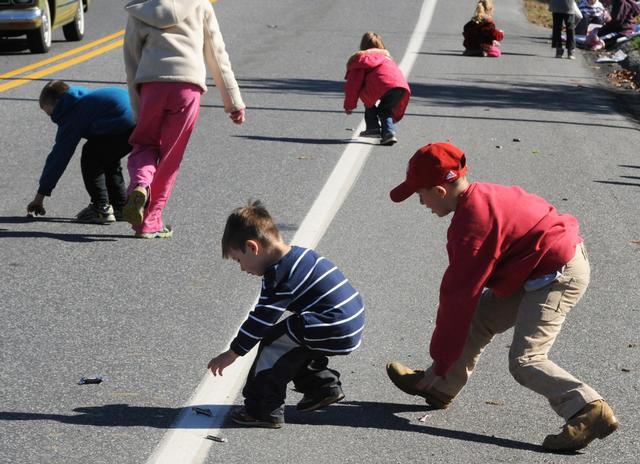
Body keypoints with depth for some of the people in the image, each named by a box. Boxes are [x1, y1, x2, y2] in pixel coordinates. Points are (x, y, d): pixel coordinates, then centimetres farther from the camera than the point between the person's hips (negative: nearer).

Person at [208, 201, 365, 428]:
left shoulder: (280, 274, -15)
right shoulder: (299, 254, 14)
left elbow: (262, 318, -13)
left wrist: (232, 353, -5)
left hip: (334, 333, -10)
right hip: (352, 327, 10)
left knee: (272, 343, -5)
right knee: (293, 341, 24)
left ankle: (264, 409, -2)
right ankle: (322, 386, 32)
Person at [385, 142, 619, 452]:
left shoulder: (471, 224, -23)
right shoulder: (480, 195, 6)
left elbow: (458, 296, -17)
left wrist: (441, 361, -7)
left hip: (558, 277, -10)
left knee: (525, 361, -12)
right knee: (480, 317, 16)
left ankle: (590, 412, -19)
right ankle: (440, 387, 28)